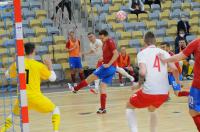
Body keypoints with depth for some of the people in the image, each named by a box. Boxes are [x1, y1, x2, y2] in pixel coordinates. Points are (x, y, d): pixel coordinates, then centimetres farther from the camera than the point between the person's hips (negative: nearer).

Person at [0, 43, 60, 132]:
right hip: (35, 96, -4)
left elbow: (7, 75, 19)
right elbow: (53, 78, 3)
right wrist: (50, 66, 15)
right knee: (55, 110, 14)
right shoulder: (39, 65, -7)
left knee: (14, 114, 31)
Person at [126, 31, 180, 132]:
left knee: (129, 107, 23)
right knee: (152, 110, 36)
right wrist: (177, 81, 22)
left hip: (149, 92, -4)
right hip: (164, 93, 4)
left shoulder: (142, 53, 0)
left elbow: (143, 72, -15)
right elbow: (174, 69, 2)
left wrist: (139, 84, 3)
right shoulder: (164, 52, 11)